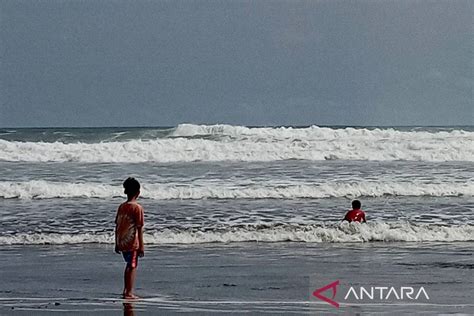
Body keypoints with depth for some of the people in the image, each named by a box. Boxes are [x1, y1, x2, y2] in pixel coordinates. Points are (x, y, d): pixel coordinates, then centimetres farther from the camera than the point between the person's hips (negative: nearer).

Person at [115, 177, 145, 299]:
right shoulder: (137, 208, -13)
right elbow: (139, 228, -14)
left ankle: (126, 290, 26)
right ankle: (129, 293, 0)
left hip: (121, 242, 6)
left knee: (129, 264, 21)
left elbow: (117, 226, 10)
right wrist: (141, 246, -10)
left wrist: (117, 244, 17)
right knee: (132, 266, 1)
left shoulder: (121, 207, 6)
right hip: (132, 243, -6)